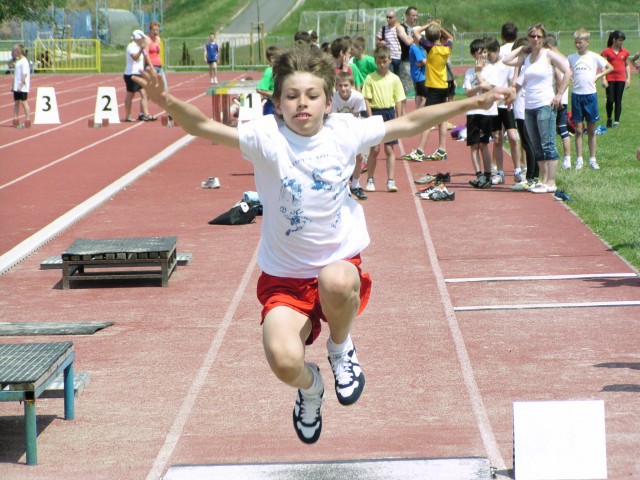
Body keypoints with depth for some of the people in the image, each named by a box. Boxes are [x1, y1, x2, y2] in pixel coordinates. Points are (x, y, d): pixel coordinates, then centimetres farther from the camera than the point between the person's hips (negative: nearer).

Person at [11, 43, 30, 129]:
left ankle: (27, 120, 0)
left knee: (24, 102, -5)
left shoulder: (24, 61, -14)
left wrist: (21, 85, -22)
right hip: (17, 87, 9)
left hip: (23, 87, -9)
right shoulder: (17, 61, 14)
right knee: (16, 102, 10)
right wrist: (13, 86, 18)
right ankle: (16, 119, 15)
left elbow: (24, 74, -19)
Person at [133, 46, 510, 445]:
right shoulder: (267, 136, -12)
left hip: (341, 263, 1)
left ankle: (341, 347, 0)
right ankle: (310, 387, 19)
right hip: (284, 277, 0)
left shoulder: (345, 131, -5)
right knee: (284, 362, -23)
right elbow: (204, 126, -24)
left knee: (337, 282, -38)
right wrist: (169, 103, -43)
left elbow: (409, 123, 4)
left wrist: (472, 103, 2)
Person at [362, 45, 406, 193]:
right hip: (375, 113, -1)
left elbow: (398, 101, 5)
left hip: (390, 113, 1)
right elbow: (367, 99, -2)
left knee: (389, 149, 2)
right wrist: (370, 117, -10)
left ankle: (390, 181, 5)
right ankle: (370, 180, 12)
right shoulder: (370, 78, -1)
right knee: (374, 149, 1)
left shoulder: (394, 79, 3)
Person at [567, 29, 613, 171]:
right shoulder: (571, 58, 4)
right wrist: (569, 77, -4)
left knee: (591, 130, 6)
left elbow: (610, 68, 6)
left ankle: (592, 159, 12)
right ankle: (579, 160, 5)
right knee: (578, 129, 2)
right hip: (576, 95, 1)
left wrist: (598, 76, -3)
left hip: (590, 95, -1)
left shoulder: (594, 57, 0)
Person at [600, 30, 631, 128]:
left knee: (618, 100, 3)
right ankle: (609, 119, 16)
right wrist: (604, 79, -8)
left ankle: (616, 121, 7)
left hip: (621, 79, 3)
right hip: (610, 79, -3)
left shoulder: (625, 52, 8)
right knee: (610, 100, -5)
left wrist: (628, 78, 8)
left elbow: (627, 65, 15)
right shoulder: (607, 51, -2)